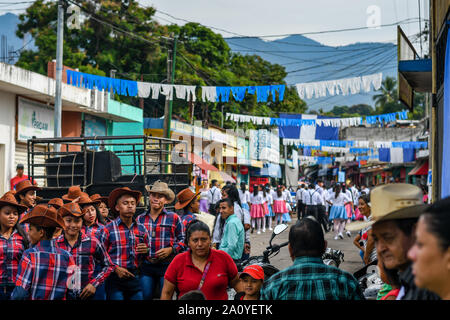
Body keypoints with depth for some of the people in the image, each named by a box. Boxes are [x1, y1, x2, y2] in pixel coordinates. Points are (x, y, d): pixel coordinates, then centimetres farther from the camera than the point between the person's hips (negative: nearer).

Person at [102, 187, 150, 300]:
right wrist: (115, 268, -14)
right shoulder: (108, 229, -2)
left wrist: (146, 251, -1)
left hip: (135, 278, 4)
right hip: (115, 278, -4)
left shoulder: (142, 229, 11)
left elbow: (147, 257, 21)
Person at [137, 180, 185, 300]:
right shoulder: (140, 219, 12)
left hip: (167, 266, -3)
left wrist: (171, 249, -11)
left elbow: (183, 239, 5)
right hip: (146, 266, 3)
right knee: (145, 296, 4)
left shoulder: (174, 218, 3)